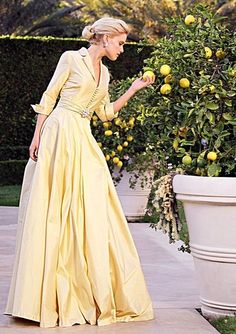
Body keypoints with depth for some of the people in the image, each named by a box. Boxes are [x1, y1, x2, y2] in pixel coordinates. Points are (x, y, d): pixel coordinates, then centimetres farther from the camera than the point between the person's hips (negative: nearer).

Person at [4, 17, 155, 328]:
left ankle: (98, 293, 8)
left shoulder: (104, 72, 17)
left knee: (91, 212, 2)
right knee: (52, 211, -4)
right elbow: (48, 98, -3)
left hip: (84, 141, 7)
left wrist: (134, 88, 19)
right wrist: (37, 137, -8)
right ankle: (45, 294, 2)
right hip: (59, 136, -6)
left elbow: (106, 112, 22)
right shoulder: (71, 58, -2)